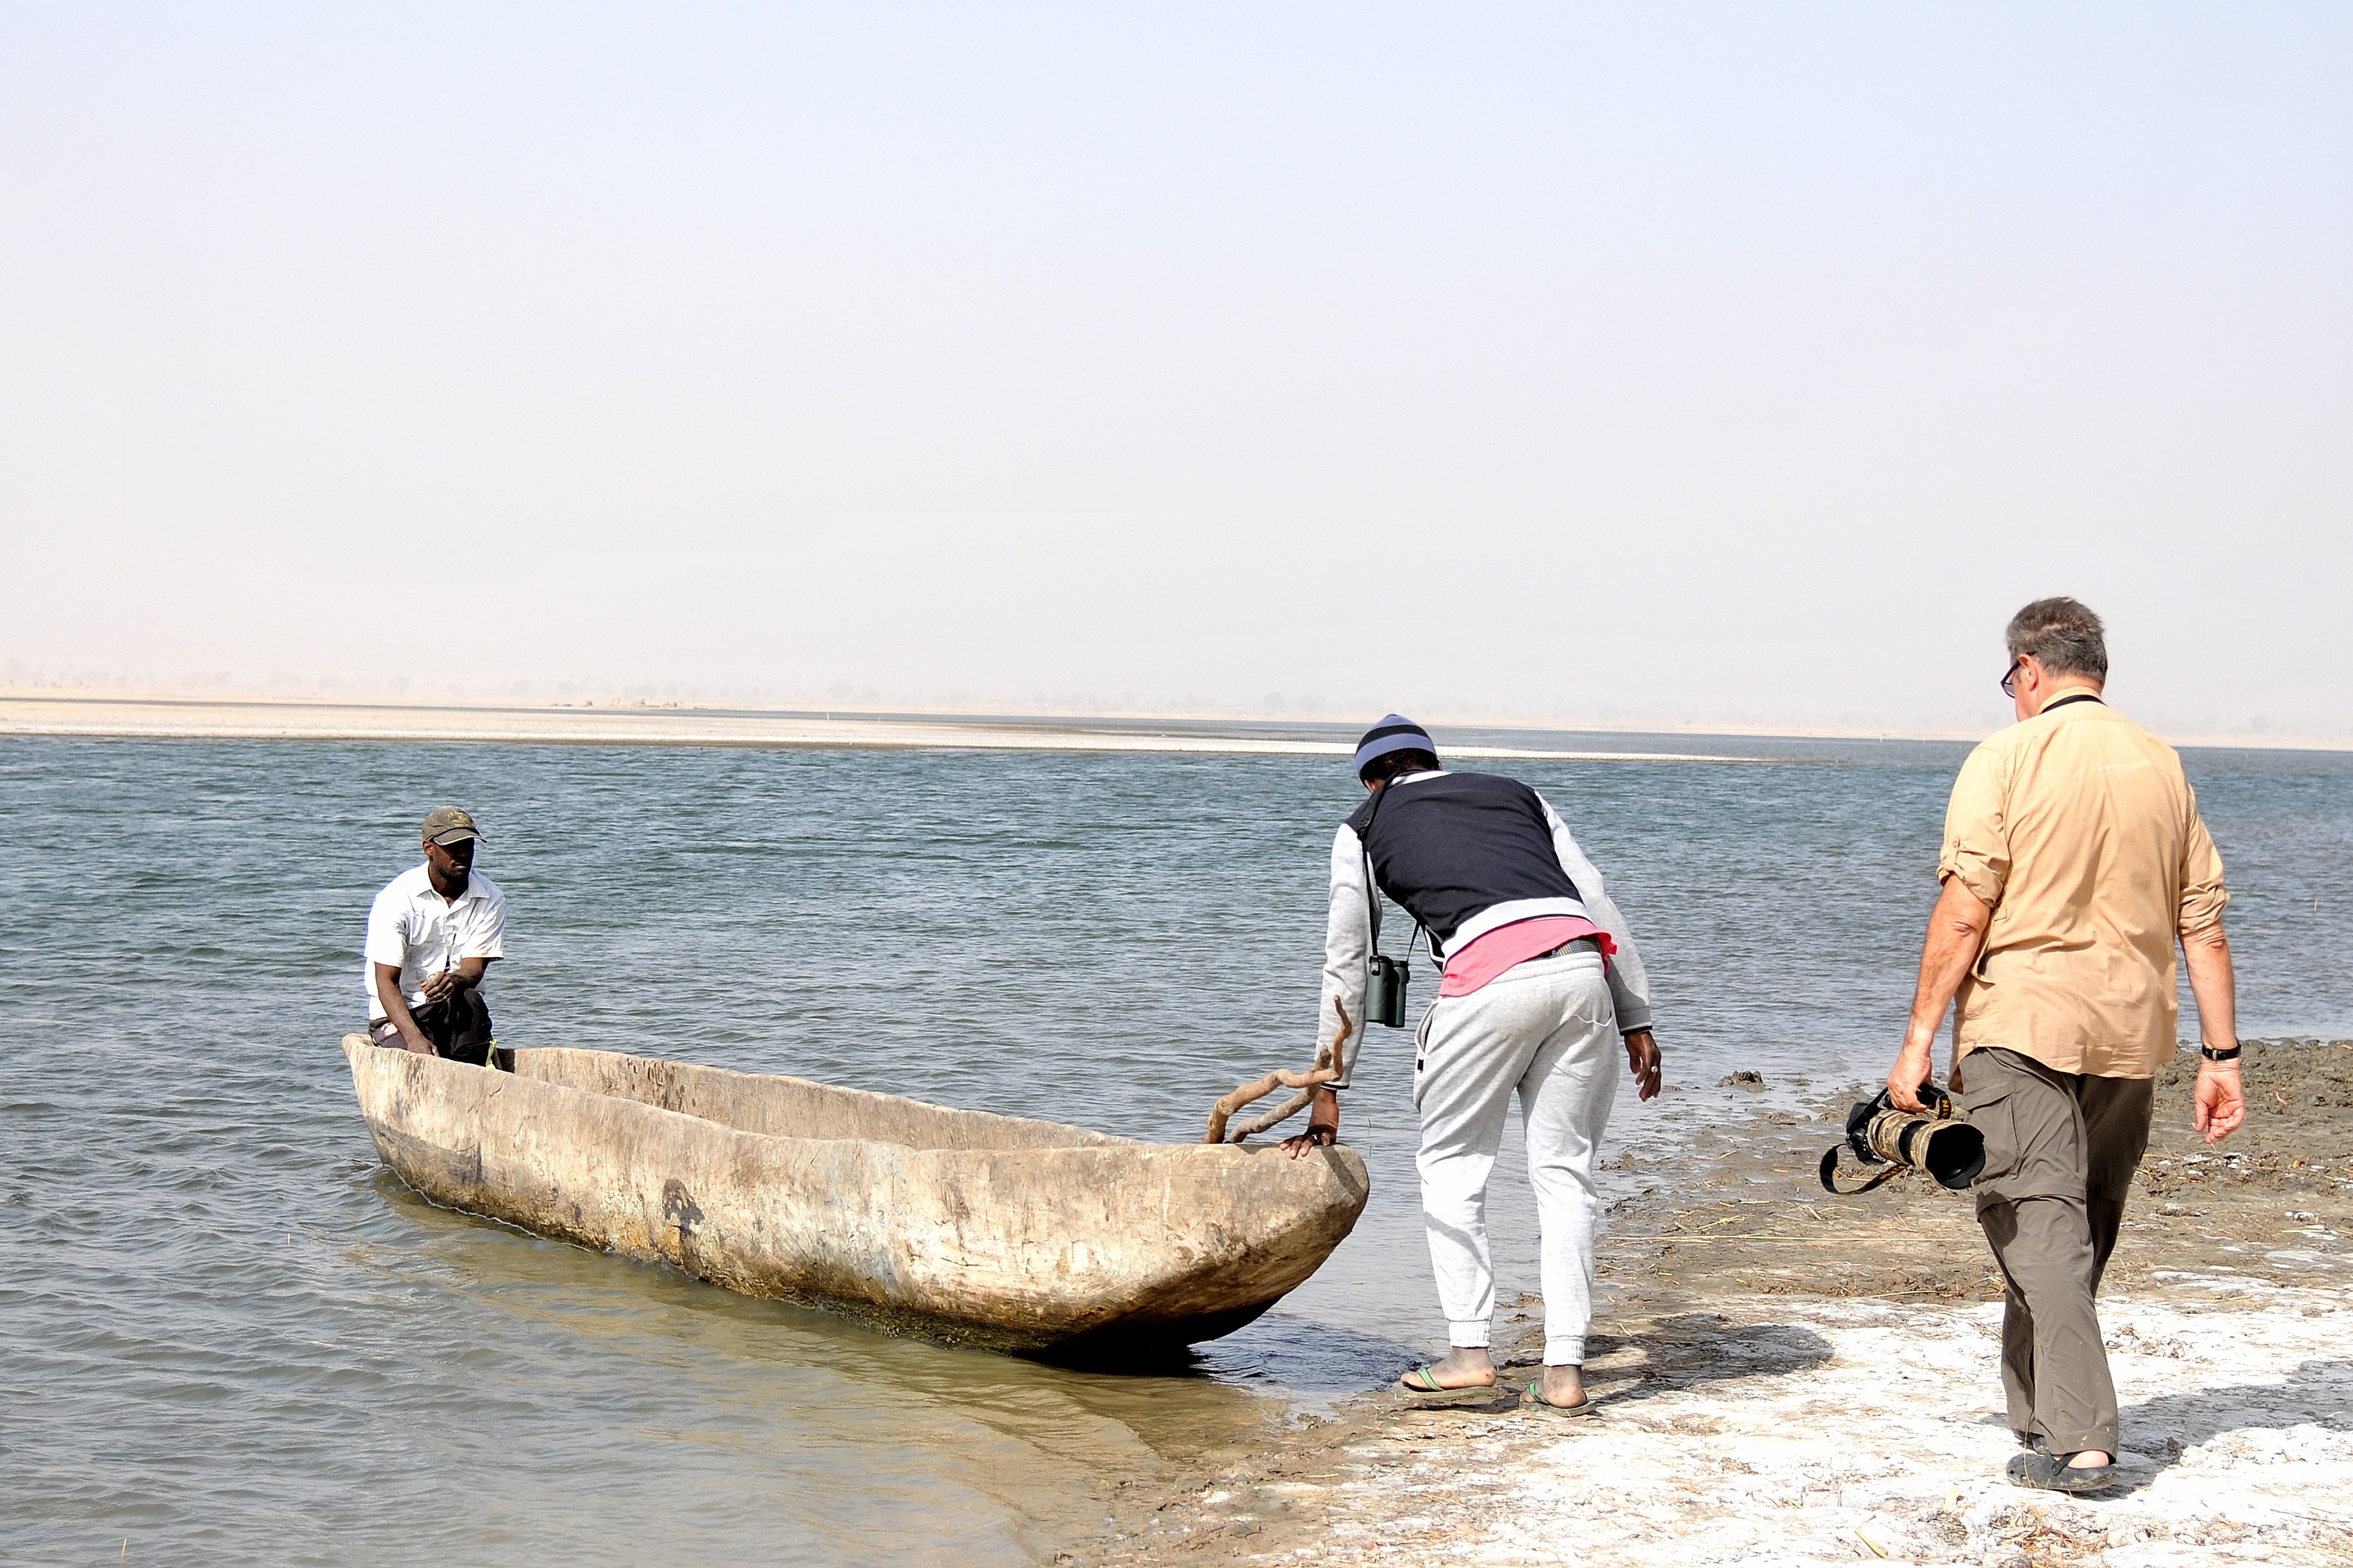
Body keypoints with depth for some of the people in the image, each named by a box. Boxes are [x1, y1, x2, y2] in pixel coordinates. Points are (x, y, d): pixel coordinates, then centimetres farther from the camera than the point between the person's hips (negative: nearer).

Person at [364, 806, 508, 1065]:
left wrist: (455, 980, -36)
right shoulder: (396, 898, -9)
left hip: (458, 1016, 3)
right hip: (397, 1014, -3)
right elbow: (386, 981, -14)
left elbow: (474, 969, -9)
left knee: (468, 1000, -33)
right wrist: (415, 1038, -31)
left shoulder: (491, 900, -1)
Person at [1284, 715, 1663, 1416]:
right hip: (1584, 968, 3)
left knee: (1453, 1162, 12)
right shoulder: (1516, 793, 31)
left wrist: (1329, 1086, 28)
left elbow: (1346, 964, 23)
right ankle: (1564, 1370, 5)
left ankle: (1469, 1352, 5)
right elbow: (1600, 904, 22)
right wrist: (1635, 1020, 22)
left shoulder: (1365, 828, 23)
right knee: (1565, 1168, 8)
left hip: (1489, 976, -3)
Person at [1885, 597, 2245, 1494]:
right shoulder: (2163, 766, 10)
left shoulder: (2007, 759, -5)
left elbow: (1965, 912, -11)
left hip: (2020, 1021, -5)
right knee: (2085, 1229, 16)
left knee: (2040, 1223, -7)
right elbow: (2204, 923, 8)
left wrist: (1919, 1040, -7)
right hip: (2129, 1032, 5)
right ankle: (2038, 1408, 29)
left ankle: (2077, 1440, -16)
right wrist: (2222, 1057, 11)